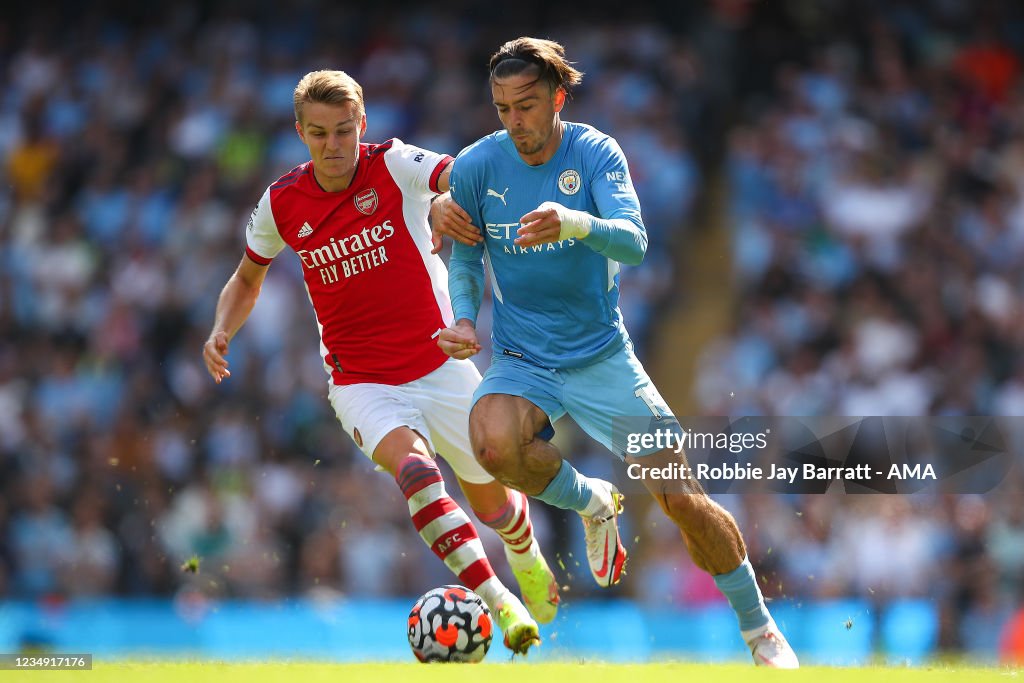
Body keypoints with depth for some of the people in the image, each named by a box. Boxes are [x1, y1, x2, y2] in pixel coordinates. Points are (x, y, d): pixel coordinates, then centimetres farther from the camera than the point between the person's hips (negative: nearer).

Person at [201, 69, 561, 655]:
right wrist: (222, 331, -3)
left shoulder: (394, 167, -10)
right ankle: (500, 604, -31)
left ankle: (529, 560, 47)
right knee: (412, 464, -31)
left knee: (492, 504, 10)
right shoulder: (281, 204, -1)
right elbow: (247, 279, 16)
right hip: (362, 382, 0)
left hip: (440, 365, 0)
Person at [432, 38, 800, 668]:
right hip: (521, 361, 1)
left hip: (602, 356, -1)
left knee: (682, 499, -6)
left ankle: (760, 628, 16)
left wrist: (577, 224, -45)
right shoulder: (476, 166, -7)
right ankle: (592, 503, -2)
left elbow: (634, 242, -25)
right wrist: (464, 319, -8)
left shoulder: (596, 153, -11)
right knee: (495, 444, -34)